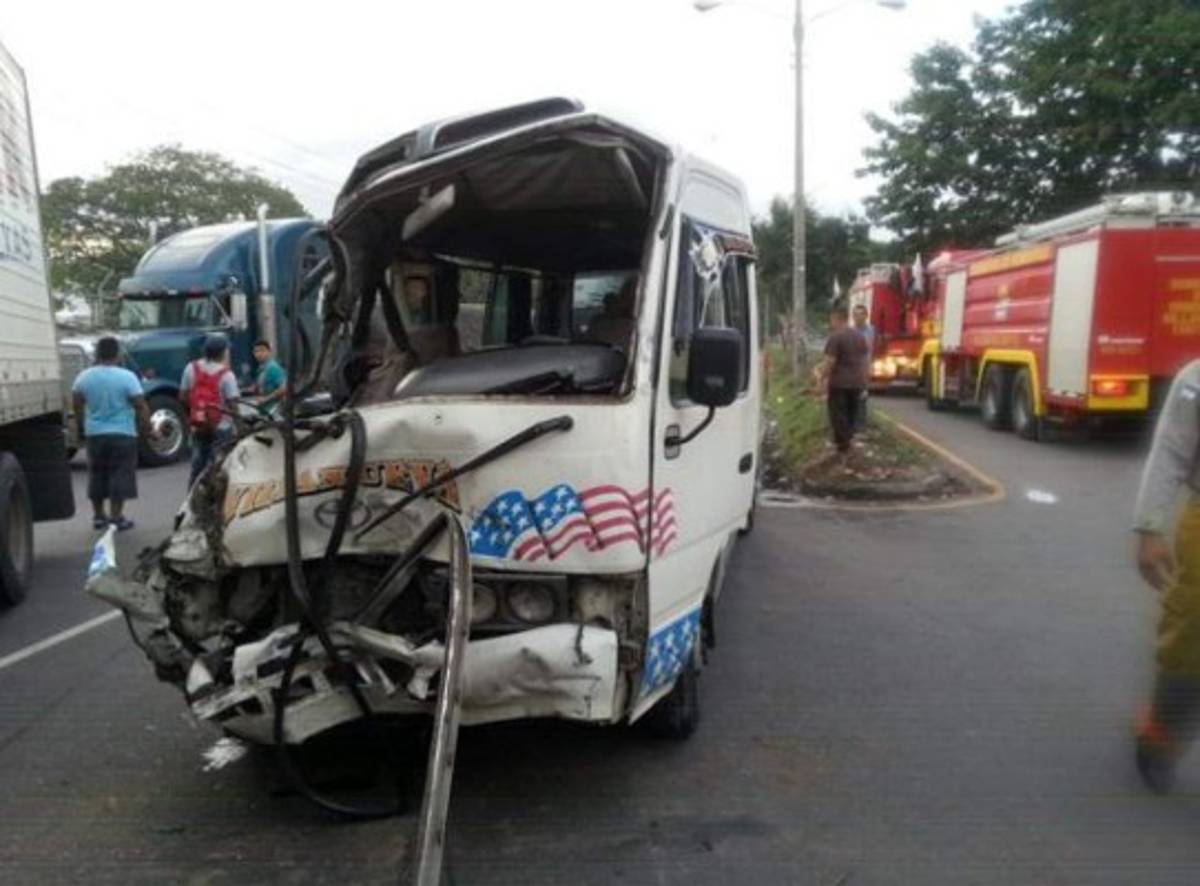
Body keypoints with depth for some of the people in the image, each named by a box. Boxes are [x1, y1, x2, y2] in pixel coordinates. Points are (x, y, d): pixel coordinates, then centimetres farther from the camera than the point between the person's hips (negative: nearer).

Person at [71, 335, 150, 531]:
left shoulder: (83, 377, 1)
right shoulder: (127, 377, -12)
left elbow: (77, 404, 10)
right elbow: (140, 406, -13)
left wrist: (81, 427, 22)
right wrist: (147, 428, -3)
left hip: (94, 434, 4)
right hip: (122, 434, -4)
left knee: (97, 475, 15)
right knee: (120, 476, 1)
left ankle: (98, 516, 23)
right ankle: (116, 517, 1)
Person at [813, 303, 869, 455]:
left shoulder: (836, 336, -13)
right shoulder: (859, 335, 11)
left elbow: (830, 361, -17)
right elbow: (864, 360, 15)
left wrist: (822, 377, -6)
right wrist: (863, 379, 21)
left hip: (839, 382, -7)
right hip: (856, 382, 7)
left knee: (838, 415, 0)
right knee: (851, 413, 17)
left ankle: (842, 445, 1)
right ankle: (847, 440, 24)